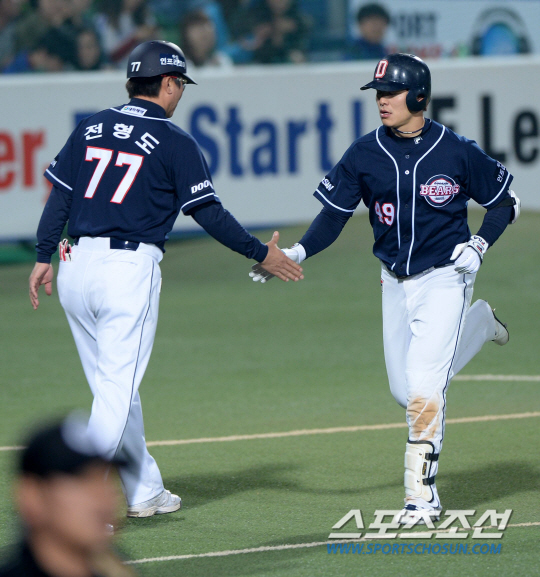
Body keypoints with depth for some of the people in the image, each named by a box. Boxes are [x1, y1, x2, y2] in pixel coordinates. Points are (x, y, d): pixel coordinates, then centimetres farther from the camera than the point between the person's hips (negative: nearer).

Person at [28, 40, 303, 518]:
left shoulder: (92, 128, 12)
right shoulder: (175, 142, -3)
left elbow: (59, 195, 8)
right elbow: (209, 213, -5)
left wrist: (44, 257, 11)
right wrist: (261, 253, 4)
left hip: (78, 265, 6)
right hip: (130, 269, -6)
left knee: (115, 389, 16)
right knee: (118, 390, -5)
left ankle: (145, 492, 25)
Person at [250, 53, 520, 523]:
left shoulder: (456, 151, -11)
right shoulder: (366, 154, -4)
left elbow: (506, 201, 2)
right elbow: (334, 214, -4)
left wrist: (479, 245, -12)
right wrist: (298, 253, -20)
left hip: (445, 278, -5)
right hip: (396, 285, 5)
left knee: (423, 385, -16)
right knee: (406, 392, 12)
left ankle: (422, 492, -6)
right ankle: (476, 324, 39)